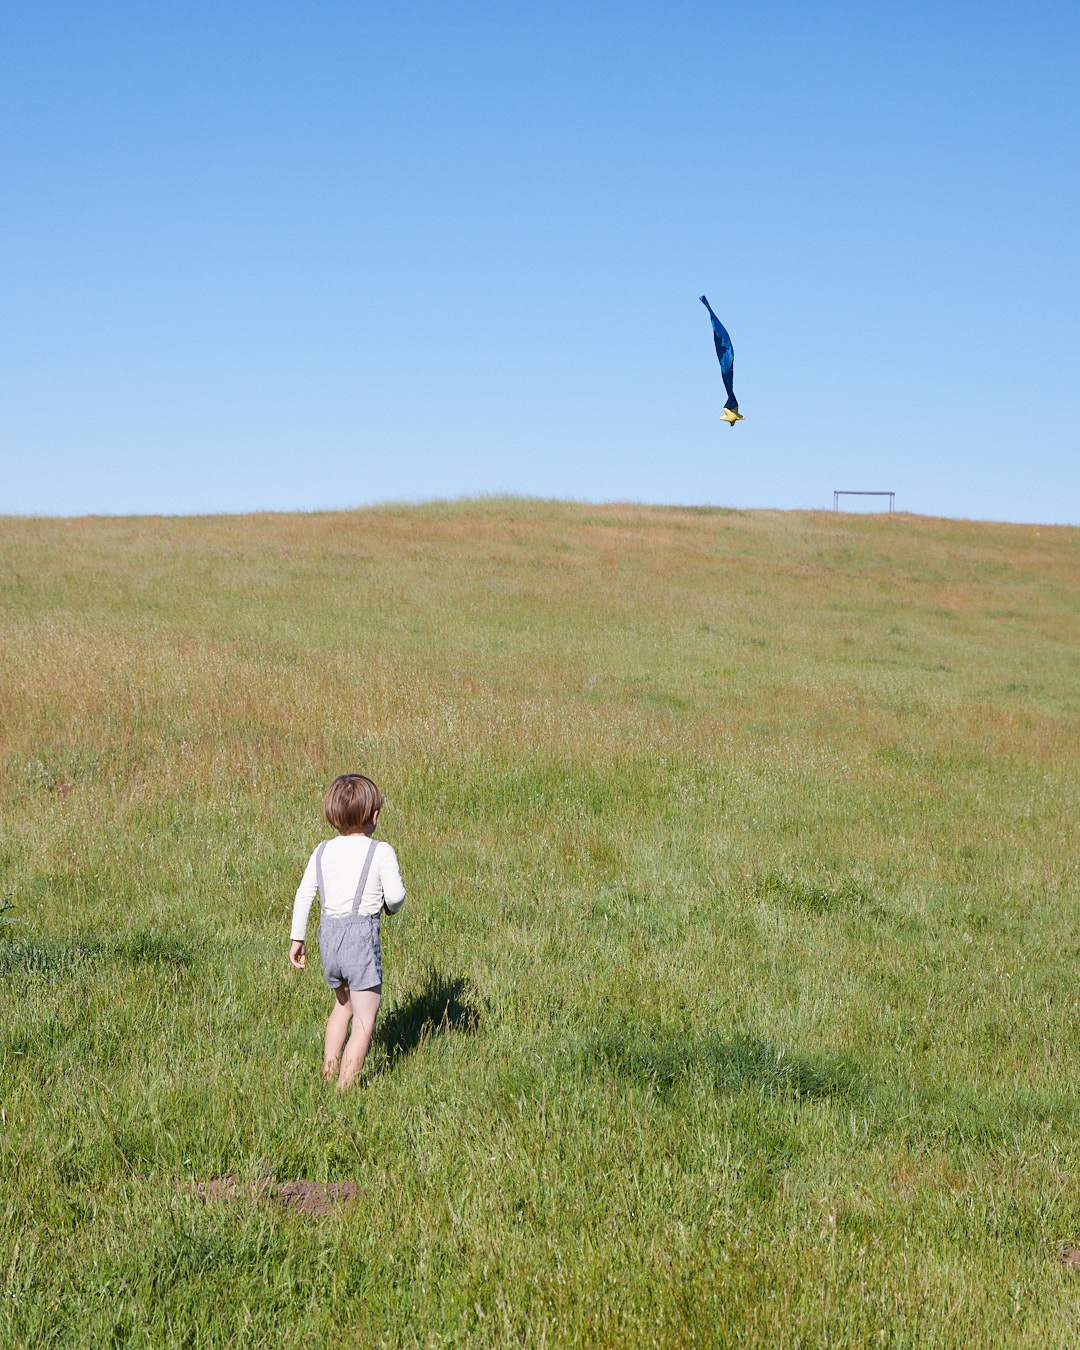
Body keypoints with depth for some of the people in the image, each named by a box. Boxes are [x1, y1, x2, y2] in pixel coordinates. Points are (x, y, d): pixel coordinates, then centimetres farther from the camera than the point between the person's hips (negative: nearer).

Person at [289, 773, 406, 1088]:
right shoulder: (381, 851, -7)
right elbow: (395, 895, -12)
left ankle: (328, 1073, 32)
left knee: (343, 1004, 29)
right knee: (364, 1021, 2)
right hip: (361, 935, -6)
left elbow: (303, 895, 4)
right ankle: (345, 1087, -3)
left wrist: (298, 938, 11)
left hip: (328, 933, 6)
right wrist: (392, 906, 12)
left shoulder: (322, 851, 7)